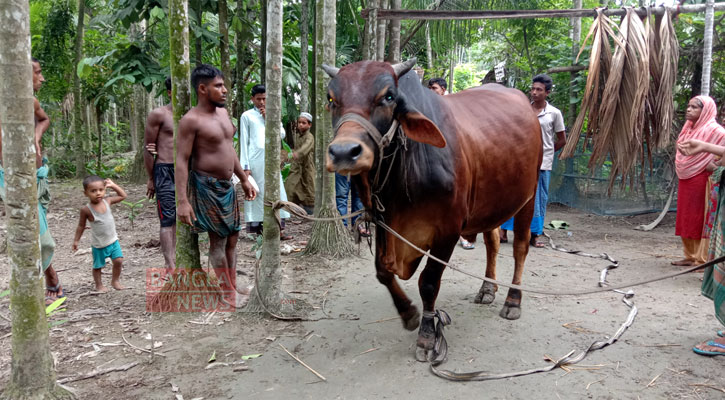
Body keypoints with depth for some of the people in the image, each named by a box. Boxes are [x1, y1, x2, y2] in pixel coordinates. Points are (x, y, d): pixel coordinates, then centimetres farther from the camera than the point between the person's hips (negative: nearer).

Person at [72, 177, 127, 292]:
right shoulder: (86, 209, -16)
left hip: (113, 240, 3)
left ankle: (115, 281, 19)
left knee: (118, 261, -3)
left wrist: (113, 185, 1)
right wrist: (76, 240, 0)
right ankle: (99, 285, 30)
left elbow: (123, 196, 9)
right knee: (98, 266, 10)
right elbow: (81, 226, -3)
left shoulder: (107, 201, -5)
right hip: (98, 245, -3)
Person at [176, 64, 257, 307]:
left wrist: (244, 180, 20)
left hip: (227, 186, 8)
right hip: (206, 186, -8)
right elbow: (182, 161, -18)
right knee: (218, 239, 0)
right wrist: (182, 201, -24)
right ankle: (228, 293, 12)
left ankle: (233, 286, 24)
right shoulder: (191, 120, -15)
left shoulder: (223, 112, 10)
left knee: (233, 236, 12)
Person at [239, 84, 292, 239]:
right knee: (256, 194, -4)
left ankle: (279, 229, 2)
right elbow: (244, 142, 1)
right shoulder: (247, 116, 5)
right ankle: (255, 228, 1)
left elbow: (282, 134, 6)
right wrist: (245, 166, -6)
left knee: (277, 192, 0)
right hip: (255, 159, -4)